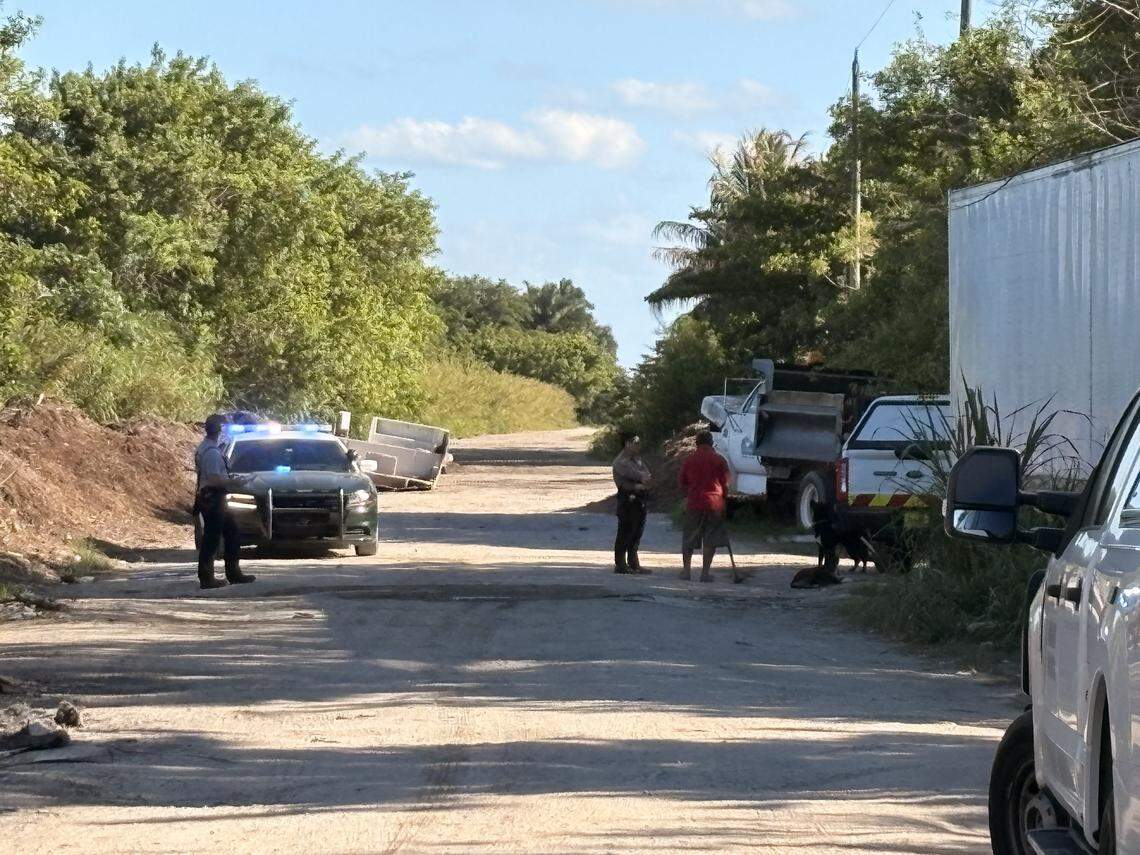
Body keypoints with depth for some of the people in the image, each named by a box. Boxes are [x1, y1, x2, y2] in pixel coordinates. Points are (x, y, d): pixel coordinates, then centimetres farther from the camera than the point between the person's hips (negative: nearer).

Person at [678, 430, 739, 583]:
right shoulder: (719, 460, -2)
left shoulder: (689, 460, 2)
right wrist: (722, 499, 13)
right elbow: (725, 484, 0)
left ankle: (686, 570, 9)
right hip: (714, 504, -1)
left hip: (693, 503, 1)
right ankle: (705, 572, 0)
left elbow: (681, 482, 7)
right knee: (710, 540, 4)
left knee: (689, 539, 11)